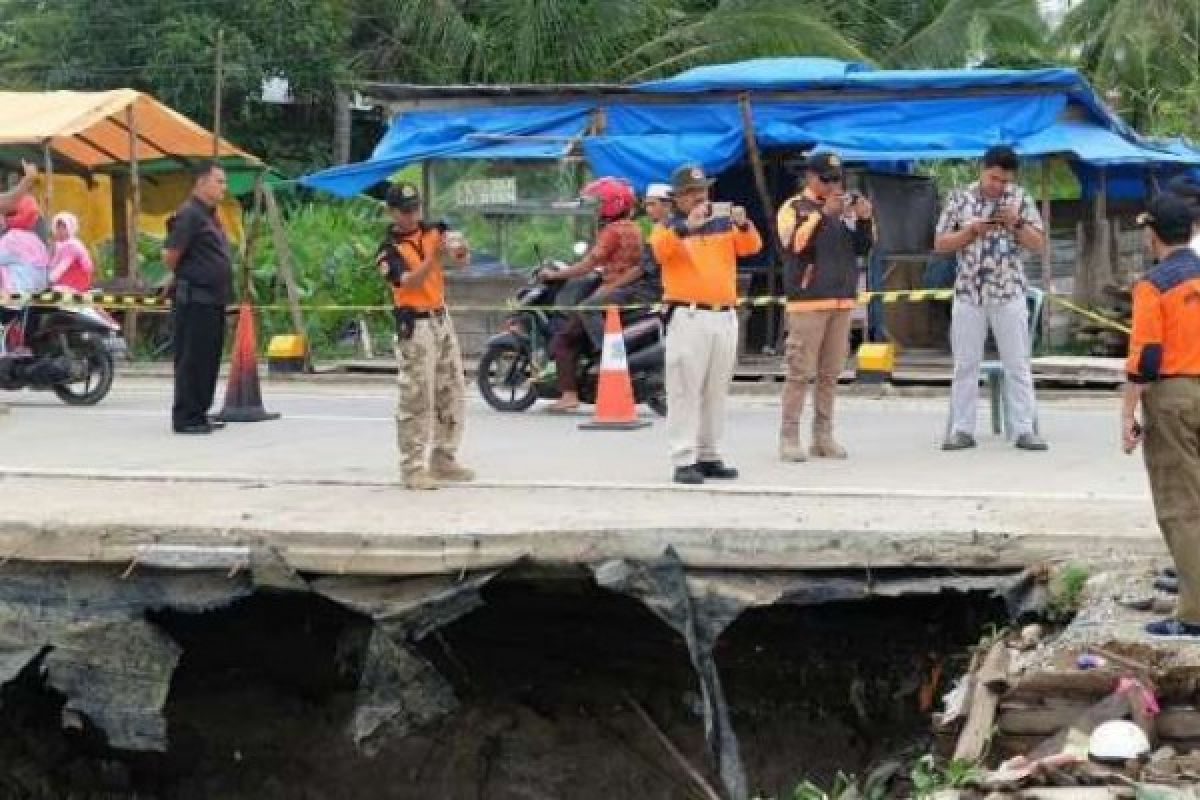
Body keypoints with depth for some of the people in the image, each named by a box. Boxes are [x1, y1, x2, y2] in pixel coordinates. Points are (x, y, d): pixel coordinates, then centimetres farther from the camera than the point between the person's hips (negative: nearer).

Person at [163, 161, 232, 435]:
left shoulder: (210, 216, 17)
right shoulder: (189, 214, -13)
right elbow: (170, 255, -19)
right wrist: (185, 275, -3)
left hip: (214, 299, 10)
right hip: (195, 300, -10)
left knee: (209, 360, 13)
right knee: (191, 360, -6)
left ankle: (199, 414, 20)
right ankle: (185, 418, -3)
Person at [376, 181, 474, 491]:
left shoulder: (432, 232, 6)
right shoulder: (389, 249, -9)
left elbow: (462, 259, -8)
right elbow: (408, 282, -24)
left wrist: (459, 250, -31)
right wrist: (435, 258, -37)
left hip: (441, 319, 7)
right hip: (414, 325, -7)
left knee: (452, 395, 12)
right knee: (416, 399, -8)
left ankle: (443, 459, 22)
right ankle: (412, 468, -6)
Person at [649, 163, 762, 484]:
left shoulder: (724, 223, 14)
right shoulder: (669, 227, 2)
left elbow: (751, 246, 2)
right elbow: (660, 250, -19)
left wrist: (743, 225, -18)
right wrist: (687, 226, -33)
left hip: (725, 316, 5)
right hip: (687, 316, -5)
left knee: (716, 391, 10)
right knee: (685, 390, -7)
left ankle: (709, 456, 17)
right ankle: (684, 461, -9)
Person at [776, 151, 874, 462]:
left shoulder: (844, 209, 16)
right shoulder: (794, 208, 0)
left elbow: (862, 248, 14)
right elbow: (795, 243, -15)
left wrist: (864, 219, -3)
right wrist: (823, 214, -18)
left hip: (843, 301, 5)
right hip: (808, 300, -5)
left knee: (830, 373, 6)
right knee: (800, 372, -7)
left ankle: (823, 436, 10)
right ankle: (789, 437, -5)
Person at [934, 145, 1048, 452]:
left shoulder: (1020, 199, 1)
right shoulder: (959, 199, 2)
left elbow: (1038, 243, 1)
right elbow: (940, 244, 2)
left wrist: (1016, 223, -15)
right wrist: (970, 231, -13)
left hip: (1009, 293, -1)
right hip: (968, 292, 1)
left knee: (1017, 365, 1)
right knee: (965, 364, 4)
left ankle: (1025, 429, 3)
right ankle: (962, 430, 9)